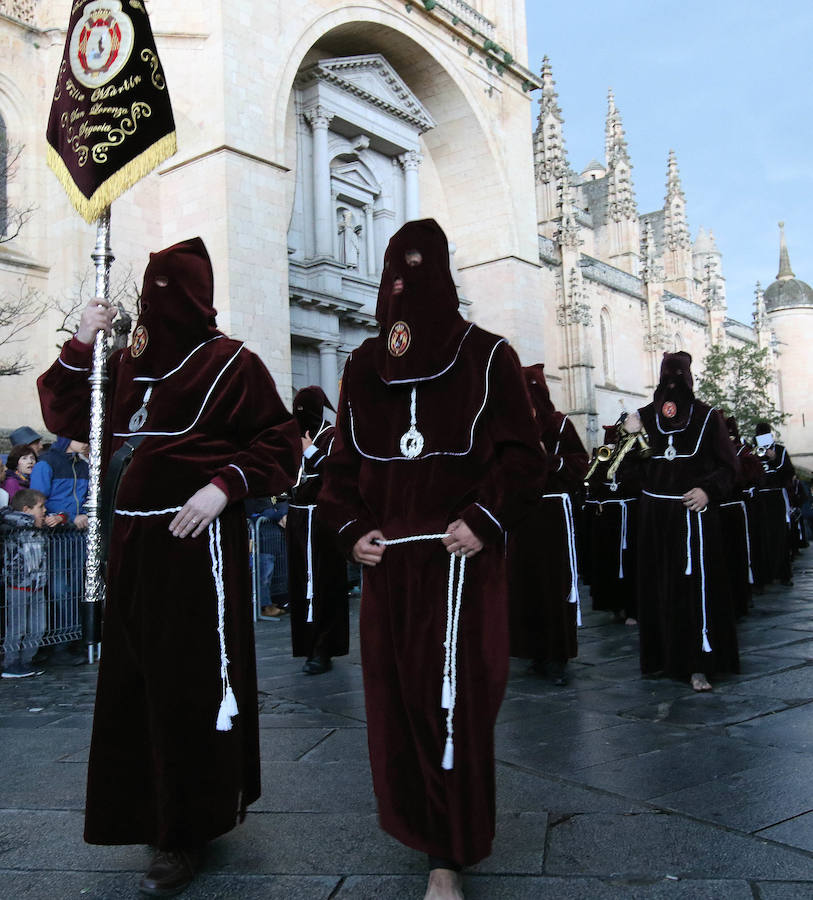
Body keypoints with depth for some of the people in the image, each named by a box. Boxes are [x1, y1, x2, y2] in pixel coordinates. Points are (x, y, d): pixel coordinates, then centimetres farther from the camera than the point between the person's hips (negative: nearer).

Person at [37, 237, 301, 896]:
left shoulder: (229, 364, -5)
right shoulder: (127, 365, 14)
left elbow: (280, 440, -8)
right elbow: (66, 417, 14)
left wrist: (225, 484, -21)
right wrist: (82, 344, 4)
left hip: (197, 542, -7)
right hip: (134, 543, 7)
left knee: (191, 685, 1)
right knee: (135, 681, 15)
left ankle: (191, 833, 18)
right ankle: (153, 810, 35)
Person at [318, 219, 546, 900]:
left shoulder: (487, 357, 0)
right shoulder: (364, 366, 10)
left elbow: (522, 455, -3)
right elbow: (343, 461, 13)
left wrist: (484, 521, -16)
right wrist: (351, 530, -1)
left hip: (461, 558, -4)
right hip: (387, 561, 4)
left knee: (454, 699, 0)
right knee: (394, 695, 10)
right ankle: (413, 815, 33)